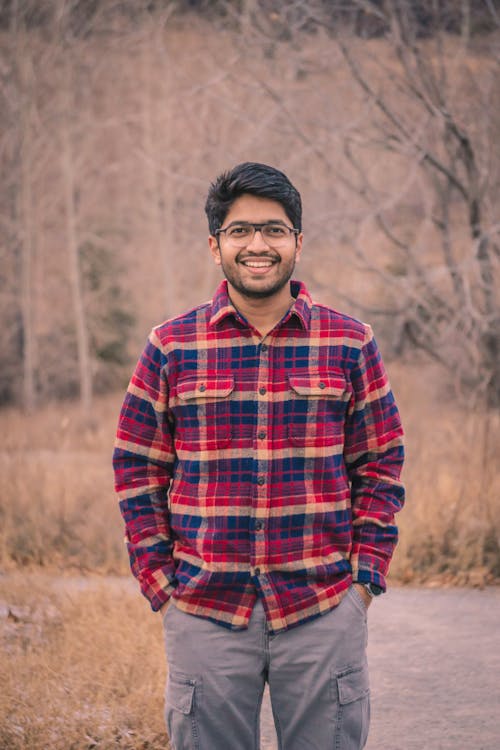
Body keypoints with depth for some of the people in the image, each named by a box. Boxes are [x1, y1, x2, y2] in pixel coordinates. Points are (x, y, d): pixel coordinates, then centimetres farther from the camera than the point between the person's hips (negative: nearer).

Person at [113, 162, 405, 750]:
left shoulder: (349, 343, 4)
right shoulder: (170, 348, 3)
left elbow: (381, 467, 8)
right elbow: (138, 470, 7)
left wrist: (365, 574, 0)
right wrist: (160, 580, 0)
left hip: (324, 611, 0)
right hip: (205, 611, 0)